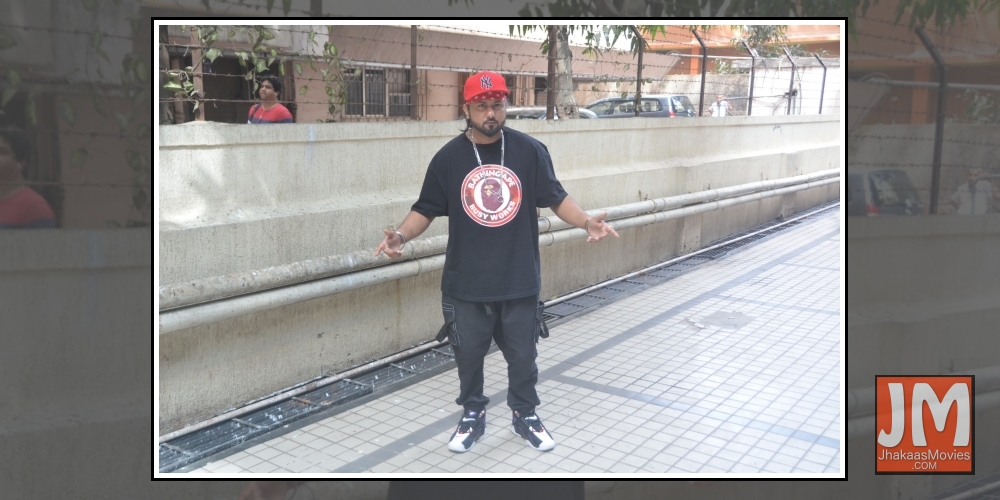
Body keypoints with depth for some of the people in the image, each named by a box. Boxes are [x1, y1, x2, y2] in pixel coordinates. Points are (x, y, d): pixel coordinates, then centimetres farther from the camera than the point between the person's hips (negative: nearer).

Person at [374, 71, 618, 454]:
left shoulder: (531, 151, -4)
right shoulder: (448, 157, -4)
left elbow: (555, 198, 0)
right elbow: (426, 209, 0)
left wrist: (587, 222, -16)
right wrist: (401, 235, -17)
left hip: (520, 280, 0)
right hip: (466, 283, 0)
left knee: (522, 354, 14)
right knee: (469, 355, 14)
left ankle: (525, 415, 36)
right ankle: (472, 416, 36)